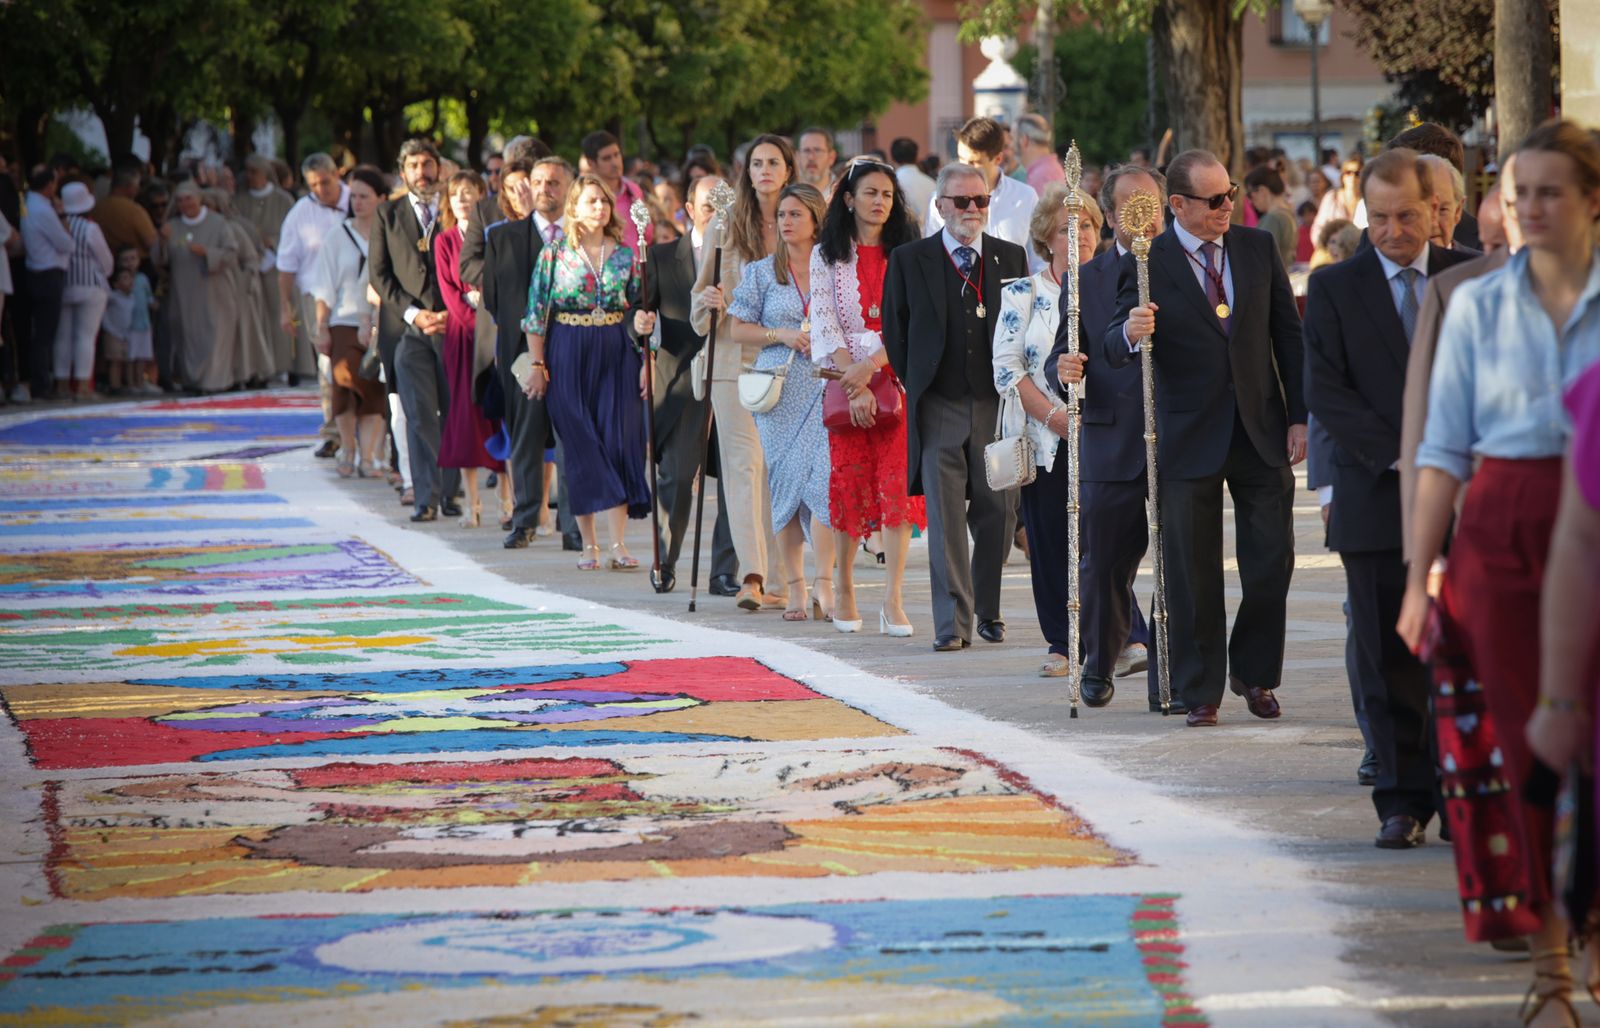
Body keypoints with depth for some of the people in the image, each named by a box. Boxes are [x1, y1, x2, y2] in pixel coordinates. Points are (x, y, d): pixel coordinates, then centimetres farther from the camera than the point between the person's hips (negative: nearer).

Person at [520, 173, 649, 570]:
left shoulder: (625, 255, 7)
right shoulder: (554, 254, 1)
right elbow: (536, 312, 1)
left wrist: (646, 363, 2)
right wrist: (537, 364, -6)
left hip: (616, 356, 1)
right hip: (569, 356, -1)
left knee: (618, 441, -7)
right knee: (580, 446, -1)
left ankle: (618, 544, -10)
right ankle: (589, 546, 5)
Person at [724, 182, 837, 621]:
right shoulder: (761, 273, 8)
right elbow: (737, 329, 7)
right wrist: (782, 335, -7)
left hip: (827, 386, -1)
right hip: (781, 389, 1)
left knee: (826, 480, -14)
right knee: (787, 485, 1)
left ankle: (824, 584, -12)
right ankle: (794, 586, 9)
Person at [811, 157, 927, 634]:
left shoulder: (905, 254, 7)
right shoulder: (827, 255, 6)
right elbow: (825, 325, -2)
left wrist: (871, 364, -14)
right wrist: (855, 384, -12)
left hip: (897, 377, 0)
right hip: (846, 379, 0)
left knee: (898, 482, -9)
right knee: (850, 482, 0)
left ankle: (894, 600, -11)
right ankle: (844, 586, 18)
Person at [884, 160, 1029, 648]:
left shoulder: (1012, 258, 8)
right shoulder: (909, 261, 3)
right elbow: (895, 334, 7)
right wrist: (918, 389, 3)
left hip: (999, 405, 2)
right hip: (939, 408, -2)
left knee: (998, 513, 4)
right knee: (945, 517, -5)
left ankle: (988, 610, 20)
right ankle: (953, 621, -3)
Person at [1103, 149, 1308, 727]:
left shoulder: (1258, 248, 5)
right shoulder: (1147, 265, -5)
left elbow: (1288, 334, 8)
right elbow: (1115, 349, -9)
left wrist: (1299, 417, 3)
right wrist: (1129, 333, -33)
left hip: (1261, 432, 3)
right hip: (1190, 438, -3)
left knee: (1271, 562, 4)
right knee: (1193, 576, 2)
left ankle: (1253, 673, 23)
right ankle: (1200, 693, 13)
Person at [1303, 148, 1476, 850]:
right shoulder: (1334, 288, 4)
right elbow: (1325, 391, -4)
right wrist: (1399, 452, -14)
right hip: (1376, 498, -1)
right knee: (1388, 660, 0)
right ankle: (1402, 801, 6)